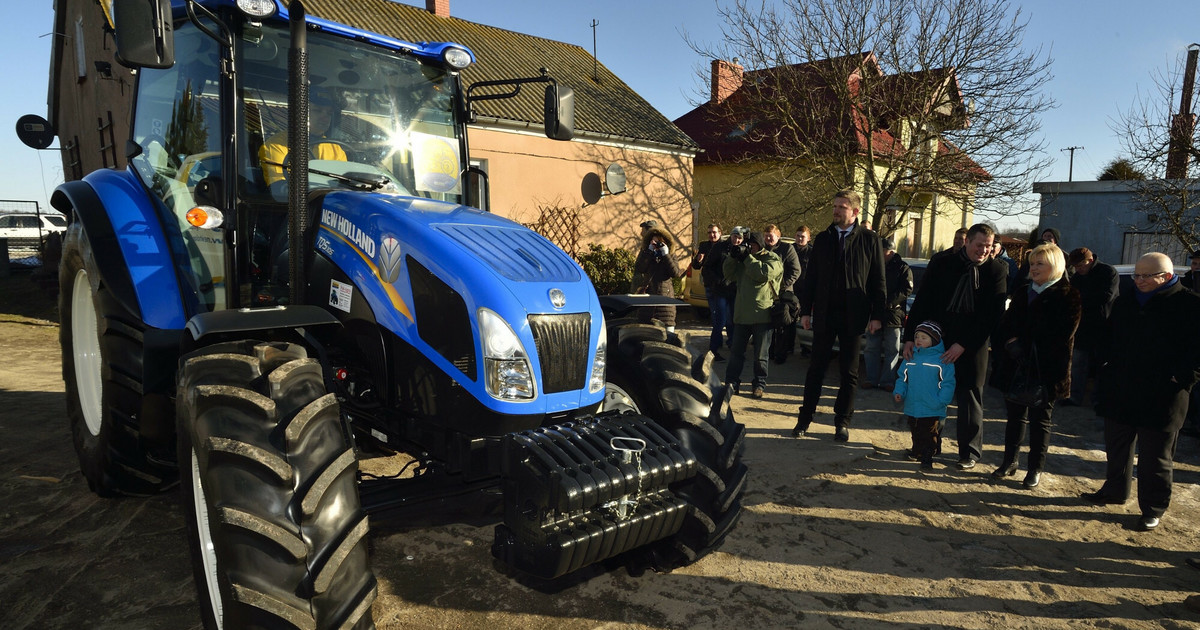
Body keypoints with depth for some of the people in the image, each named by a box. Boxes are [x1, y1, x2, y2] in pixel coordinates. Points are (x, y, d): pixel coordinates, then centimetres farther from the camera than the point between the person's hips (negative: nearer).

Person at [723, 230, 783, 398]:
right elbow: (730, 275, 11)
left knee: (760, 355, 5)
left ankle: (760, 384, 16)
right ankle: (732, 383, 14)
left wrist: (747, 257, -14)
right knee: (736, 352, 7)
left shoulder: (772, 259, -3)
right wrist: (732, 257, -5)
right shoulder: (743, 259, 15)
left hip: (762, 315, -5)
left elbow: (763, 273, -21)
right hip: (742, 314, 5)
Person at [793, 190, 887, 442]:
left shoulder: (869, 240, 0)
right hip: (824, 314, 2)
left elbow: (878, 281, 0)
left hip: (853, 317, -2)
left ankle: (842, 421, 19)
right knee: (816, 368, 7)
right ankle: (805, 417, 16)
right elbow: (811, 278, 8)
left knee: (849, 372, 7)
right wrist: (805, 310, 3)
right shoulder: (822, 239, 7)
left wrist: (877, 315, -6)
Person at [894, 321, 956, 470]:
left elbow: (948, 383, -10)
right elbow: (902, 378, 12)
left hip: (933, 411, -5)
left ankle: (927, 458, 15)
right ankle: (916, 452, 36)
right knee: (916, 434, 19)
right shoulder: (910, 357, 5)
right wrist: (899, 392, -3)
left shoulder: (942, 359, -10)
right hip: (912, 408, 5)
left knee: (931, 435, 6)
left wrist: (941, 401, -18)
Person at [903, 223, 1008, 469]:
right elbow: (921, 303, 1)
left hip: (971, 347, -1)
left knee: (969, 399, 7)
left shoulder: (997, 271, -3)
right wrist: (910, 337, -7)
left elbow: (992, 315, -8)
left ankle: (970, 453, 21)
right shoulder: (940, 265, 1)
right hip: (935, 340, 2)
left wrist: (963, 345, -14)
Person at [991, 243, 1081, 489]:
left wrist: (1024, 345, -16)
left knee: (1040, 420, 6)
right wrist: (1010, 341, -12)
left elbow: (1063, 334, -13)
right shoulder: (1022, 292, 12)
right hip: (1016, 365, 5)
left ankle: (1036, 469, 17)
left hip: (1046, 369, -5)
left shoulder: (1068, 296, -5)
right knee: (1015, 415, 13)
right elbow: (1006, 323, 9)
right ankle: (1009, 462, 24)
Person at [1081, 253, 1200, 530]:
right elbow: (1109, 339, 17)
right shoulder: (1124, 302, 9)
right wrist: (1105, 368, 6)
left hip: (1161, 399, -6)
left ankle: (1153, 508, 21)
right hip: (1120, 393, 6)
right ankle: (1115, 491, 35)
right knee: (1116, 447, 18)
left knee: (1155, 457, 6)